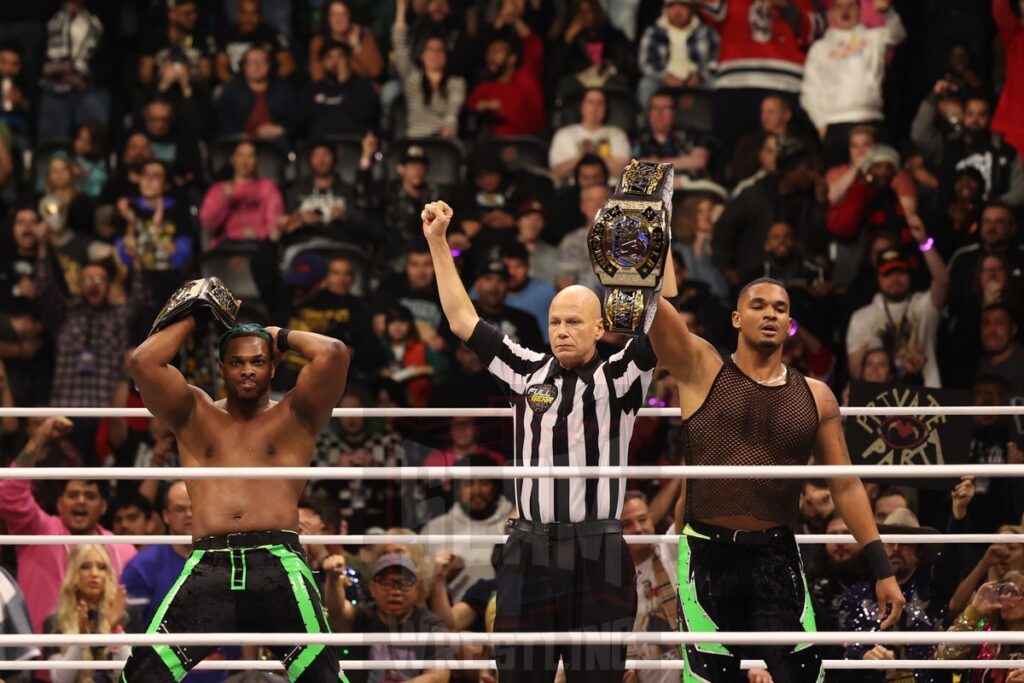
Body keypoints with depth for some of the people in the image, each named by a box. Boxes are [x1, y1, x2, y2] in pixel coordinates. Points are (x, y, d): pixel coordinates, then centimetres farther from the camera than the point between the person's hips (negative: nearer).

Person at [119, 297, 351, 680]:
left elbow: (333, 355, 2)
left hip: (278, 562, -1)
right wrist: (194, 319, 19)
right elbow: (142, 363, 9)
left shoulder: (293, 417, 17)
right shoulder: (196, 416, 22)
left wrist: (283, 337, 19)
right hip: (208, 566, 2)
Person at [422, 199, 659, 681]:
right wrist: (438, 241, 15)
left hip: (597, 551, -3)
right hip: (528, 549, 3)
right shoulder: (528, 373, 11)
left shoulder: (619, 377, 2)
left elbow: (661, 320, -9)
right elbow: (462, 321, 16)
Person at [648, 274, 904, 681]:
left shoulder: (815, 398, 9)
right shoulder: (701, 371, 2)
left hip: (777, 559, 2)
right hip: (707, 557, -2)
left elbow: (846, 486, 11)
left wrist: (882, 570, 6)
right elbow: (650, 299, -9)